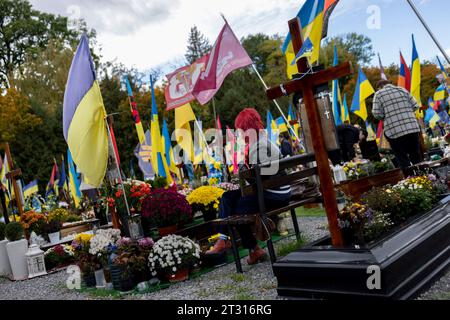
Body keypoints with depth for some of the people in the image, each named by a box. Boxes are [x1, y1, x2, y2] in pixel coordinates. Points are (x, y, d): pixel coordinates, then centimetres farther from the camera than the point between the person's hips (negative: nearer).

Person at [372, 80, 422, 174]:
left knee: (403, 160, 4)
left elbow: (376, 113, -8)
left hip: (394, 131, -4)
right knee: (417, 158, 14)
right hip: (413, 128, 4)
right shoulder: (402, 90, 13)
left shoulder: (379, 94, 2)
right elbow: (415, 106, 9)